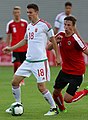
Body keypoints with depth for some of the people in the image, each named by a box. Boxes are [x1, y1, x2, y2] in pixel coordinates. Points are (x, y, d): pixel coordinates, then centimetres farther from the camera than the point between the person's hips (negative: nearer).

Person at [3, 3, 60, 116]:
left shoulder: (44, 25, -8)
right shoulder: (29, 26, 13)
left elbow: (53, 40, -3)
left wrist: (57, 56, -4)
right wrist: (11, 48, 23)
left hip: (40, 61, -7)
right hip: (28, 60, 7)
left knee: (41, 87, -10)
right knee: (14, 82, 4)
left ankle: (54, 108, 4)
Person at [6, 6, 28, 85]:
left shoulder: (25, 23, 1)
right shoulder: (10, 24, 1)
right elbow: (8, 36, 8)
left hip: (24, 48, 1)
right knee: (16, 64, -10)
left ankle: (22, 80, 22)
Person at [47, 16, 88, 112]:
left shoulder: (75, 39, -21)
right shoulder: (60, 35, 0)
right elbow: (48, 48, 6)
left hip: (76, 73, -7)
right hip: (65, 70, 7)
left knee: (67, 99, -12)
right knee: (56, 93, 13)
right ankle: (62, 109, 42)